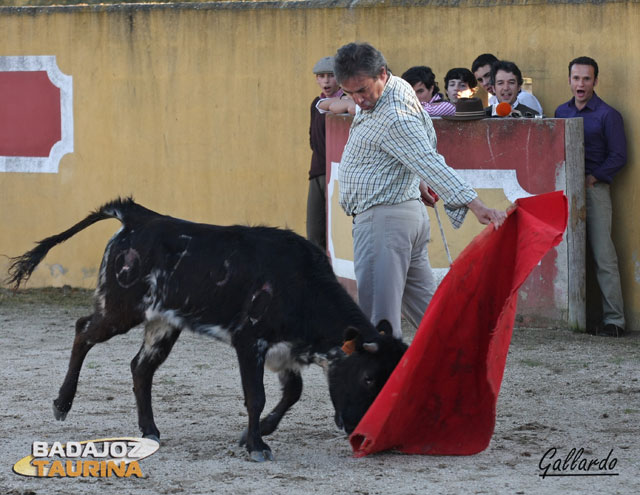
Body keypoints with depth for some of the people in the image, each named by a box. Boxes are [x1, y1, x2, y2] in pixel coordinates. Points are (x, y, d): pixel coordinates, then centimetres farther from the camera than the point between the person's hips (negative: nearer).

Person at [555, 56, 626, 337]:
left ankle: (614, 320, -7)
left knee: (603, 256, -8)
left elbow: (618, 156, -4)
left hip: (594, 188, -5)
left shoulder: (607, 116, 0)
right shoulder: (561, 113, 15)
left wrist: (591, 179, -12)